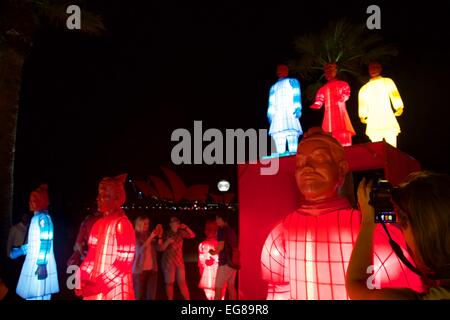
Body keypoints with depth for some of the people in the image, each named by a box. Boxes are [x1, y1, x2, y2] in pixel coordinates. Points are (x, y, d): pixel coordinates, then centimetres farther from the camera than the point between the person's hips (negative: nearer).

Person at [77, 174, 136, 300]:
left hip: (114, 291, -6)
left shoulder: (122, 224, -14)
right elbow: (92, 255, 11)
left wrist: (100, 285, -19)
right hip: (95, 288, 7)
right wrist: (82, 279, -1)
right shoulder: (99, 224, 7)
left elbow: (124, 262, -17)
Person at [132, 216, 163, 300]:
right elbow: (140, 249, -17)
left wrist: (160, 235, -9)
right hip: (140, 269, -4)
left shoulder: (149, 234, 7)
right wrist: (150, 238, -20)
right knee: (139, 295, 0)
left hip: (152, 269, 5)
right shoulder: (135, 236, -5)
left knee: (151, 295, 6)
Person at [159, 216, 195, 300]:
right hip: (168, 262, -3)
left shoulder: (180, 233, 4)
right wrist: (167, 242, -23)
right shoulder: (166, 234, -6)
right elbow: (161, 248, -7)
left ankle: (188, 299, 7)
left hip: (179, 261, 3)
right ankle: (170, 299, 11)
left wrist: (186, 228, -5)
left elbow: (192, 235, 8)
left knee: (182, 282, 4)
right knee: (169, 283, 2)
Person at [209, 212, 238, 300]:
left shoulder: (222, 230, -10)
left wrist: (214, 252, -2)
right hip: (233, 262, 8)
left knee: (218, 288, -3)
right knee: (231, 286, 13)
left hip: (225, 262, -8)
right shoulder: (232, 230, 14)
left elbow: (221, 246, -19)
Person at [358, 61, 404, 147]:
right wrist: (362, 117, 2)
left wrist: (399, 108, -18)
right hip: (373, 125, 2)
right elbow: (362, 104, 18)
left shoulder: (388, 82, 12)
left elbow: (395, 95, -1)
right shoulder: (364, 88, 20)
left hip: (388, 122, -1)